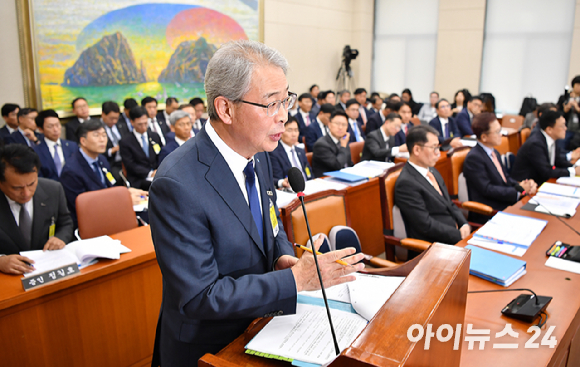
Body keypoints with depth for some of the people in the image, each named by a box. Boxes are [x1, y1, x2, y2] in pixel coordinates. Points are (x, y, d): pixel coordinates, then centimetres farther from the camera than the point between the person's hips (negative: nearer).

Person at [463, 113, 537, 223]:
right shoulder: (474, 158, -14)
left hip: (507, 204, 9)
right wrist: (518, 190, -14)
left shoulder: (495, 153, 16)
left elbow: (506, 178, 19)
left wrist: (523, 185, -2)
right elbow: (487, 189, -17)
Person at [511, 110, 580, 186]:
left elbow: (558, 160, 15)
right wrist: (573, 171, -16)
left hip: (541, 180, 9)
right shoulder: (535, 144, -24)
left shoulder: (551, 140, 3)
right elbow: (547, 172, -24)